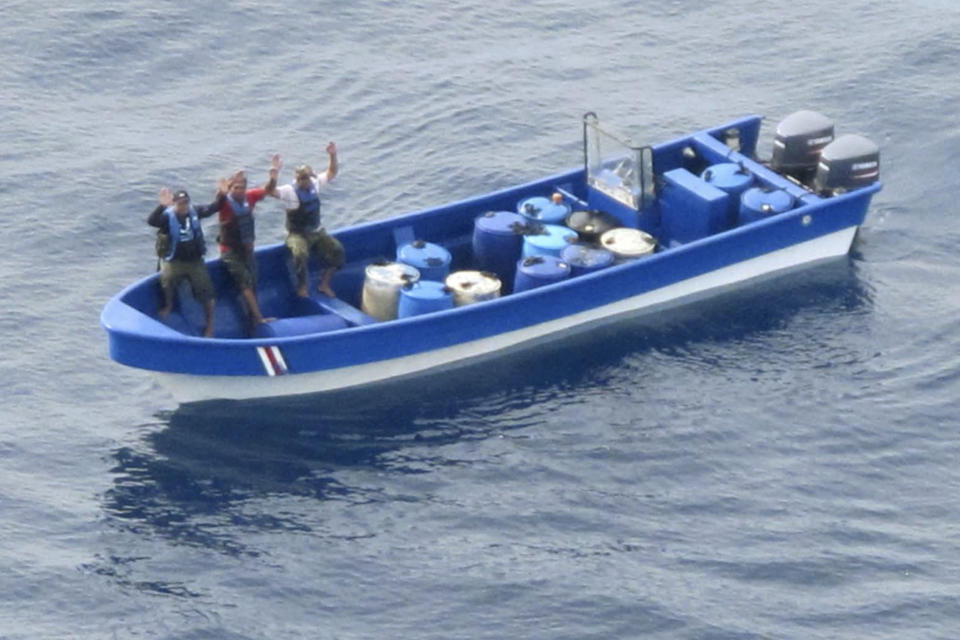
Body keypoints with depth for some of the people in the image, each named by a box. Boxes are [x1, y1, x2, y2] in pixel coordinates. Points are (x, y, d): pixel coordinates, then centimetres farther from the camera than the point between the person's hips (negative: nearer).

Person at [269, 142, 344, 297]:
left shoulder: (314, 184, 1)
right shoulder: (290, 191, -16)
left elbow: (331, 173, 12)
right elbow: (271, 191, -33)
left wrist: (333, 156, -3)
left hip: (317, 232, 6)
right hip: (298, 234, -6)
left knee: (337, 250, -14)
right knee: (301, 255, -36)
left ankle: (324, 284, 2)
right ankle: (302, 286, -10)